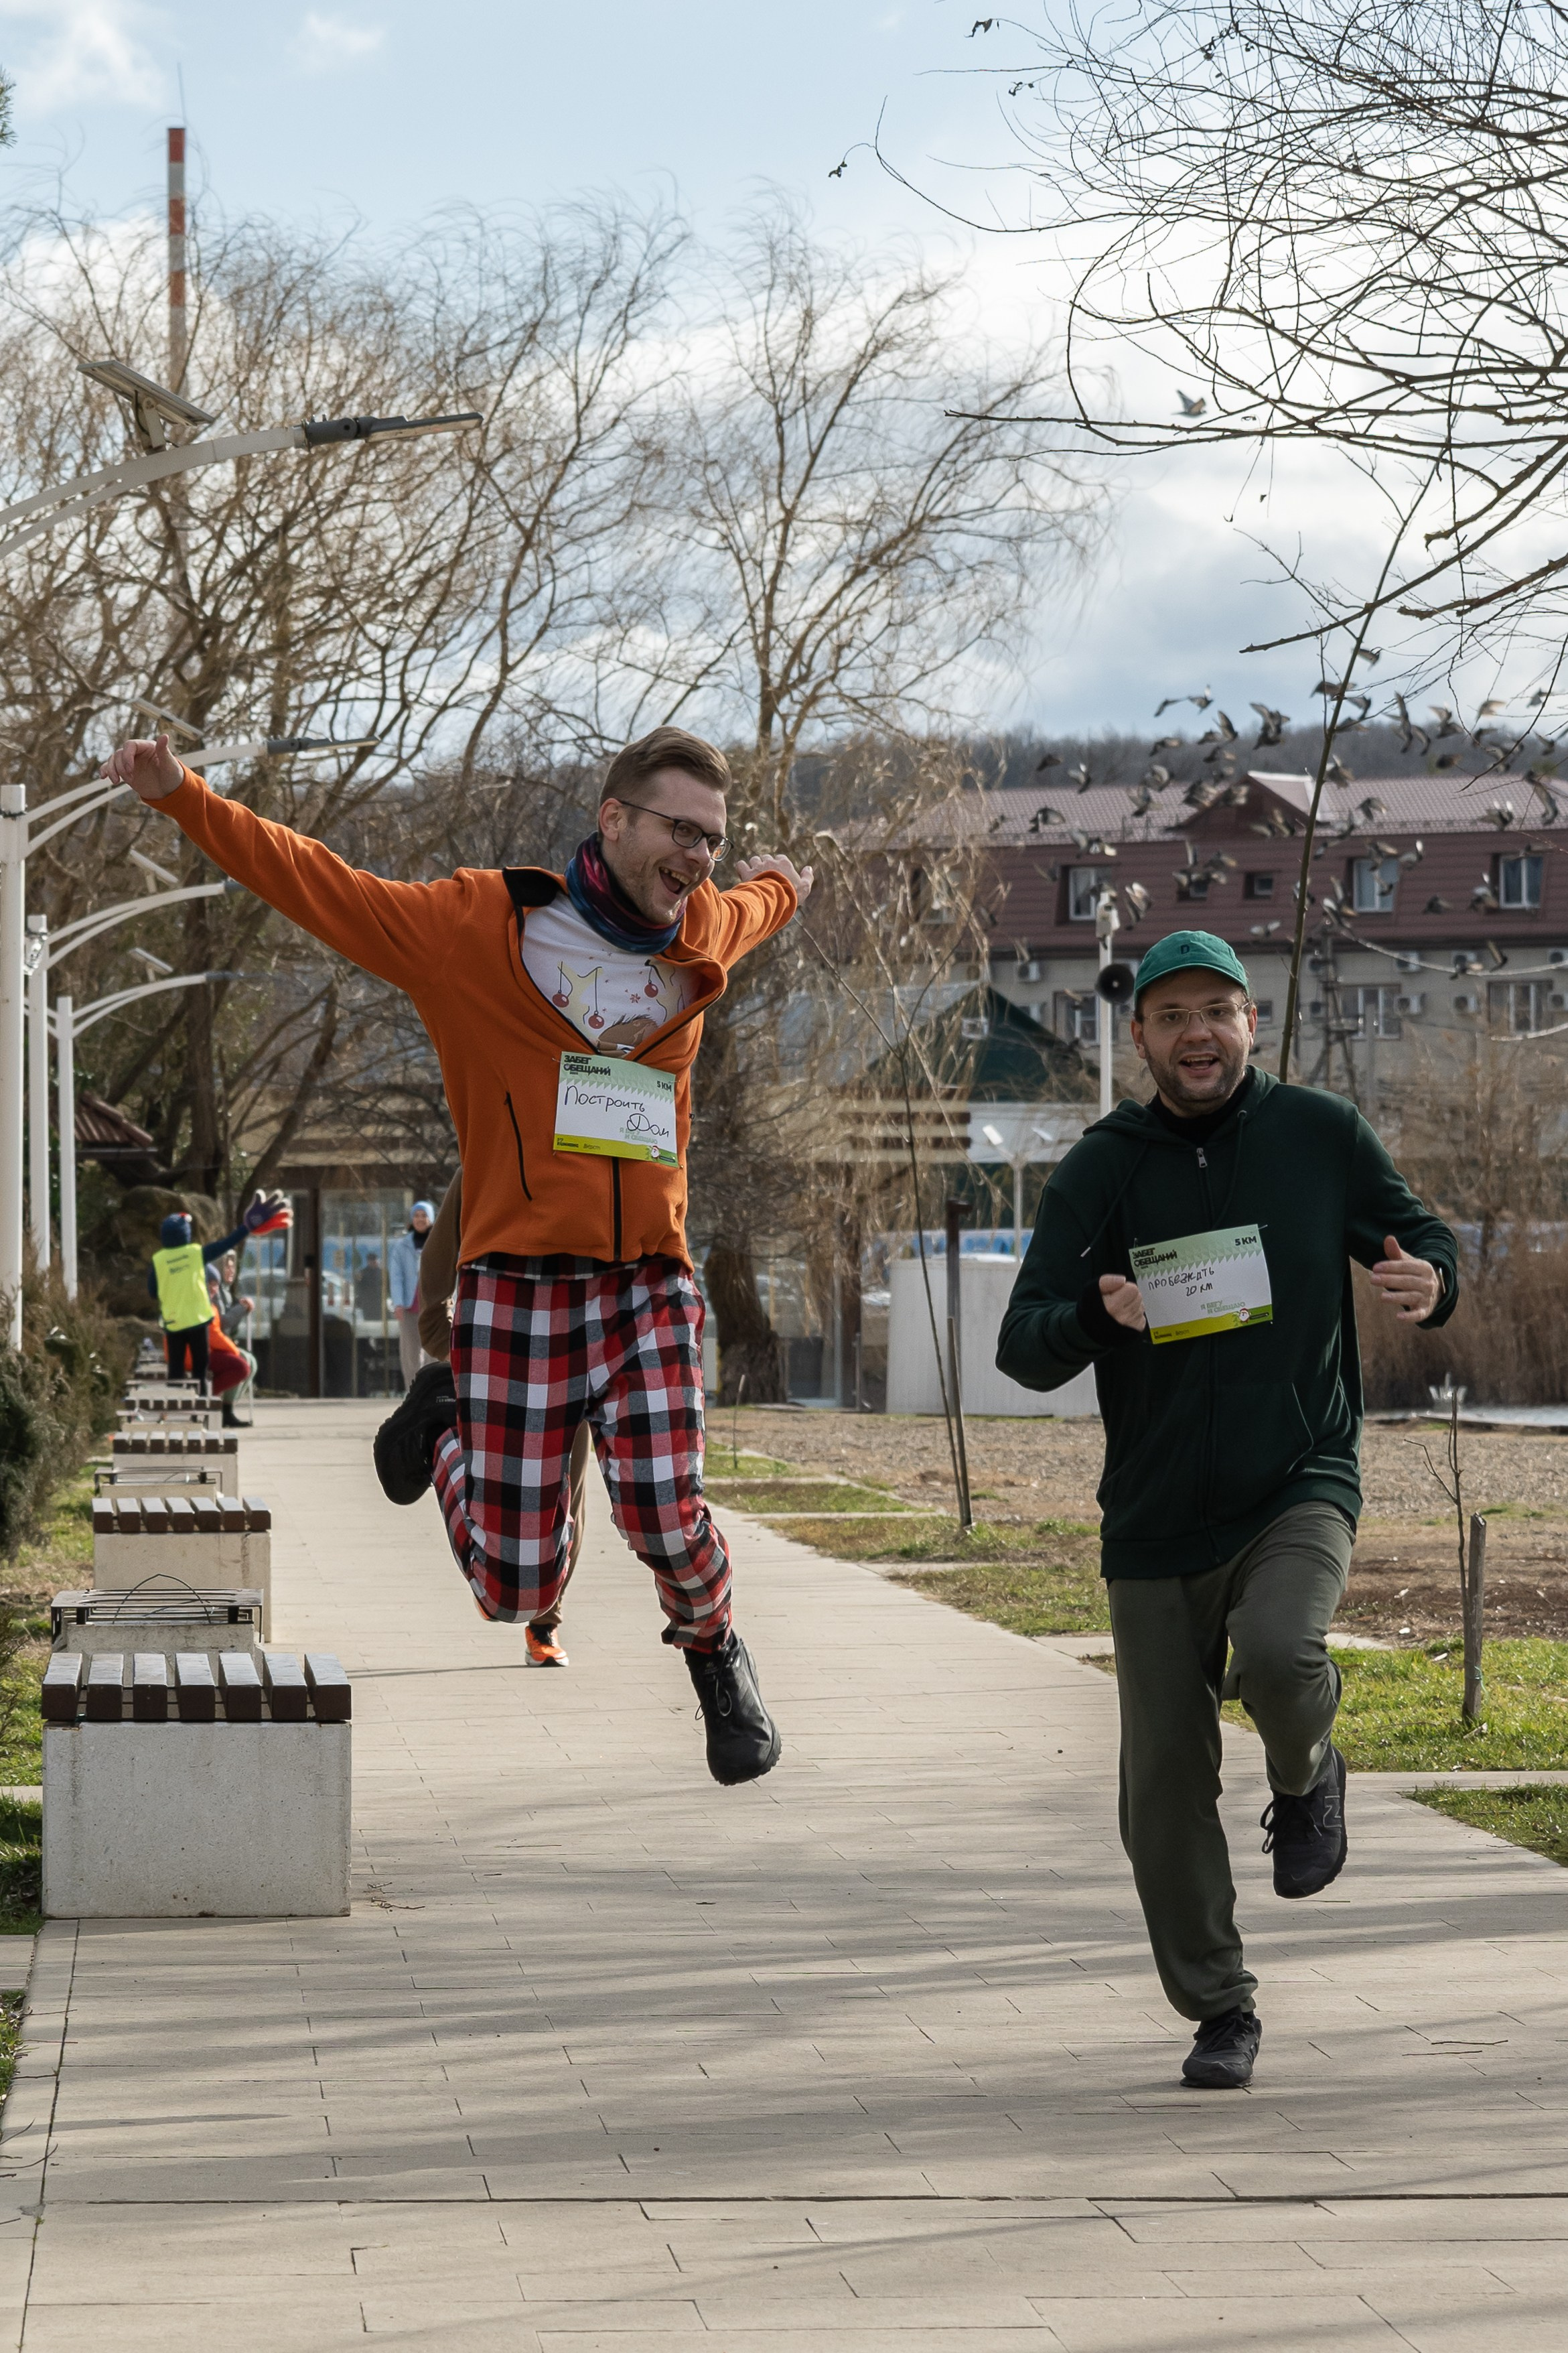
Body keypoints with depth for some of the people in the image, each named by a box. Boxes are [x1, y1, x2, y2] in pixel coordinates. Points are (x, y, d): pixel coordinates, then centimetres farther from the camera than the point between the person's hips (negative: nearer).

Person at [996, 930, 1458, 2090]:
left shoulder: (1322, 1135, -1)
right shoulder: (1102, 1170, -1)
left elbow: (1421, 1233, 12)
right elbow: (1022, 1346, -5)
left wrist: (1430, 1283, -13)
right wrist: (1093, 1318, -28)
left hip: (1301, 1485, -2)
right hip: (1158, 1518, 2)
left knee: (1276, 1656, -32)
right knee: (1166, 1789, 2)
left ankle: (1307, 1778, 3)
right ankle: (1220, 2013, 21)